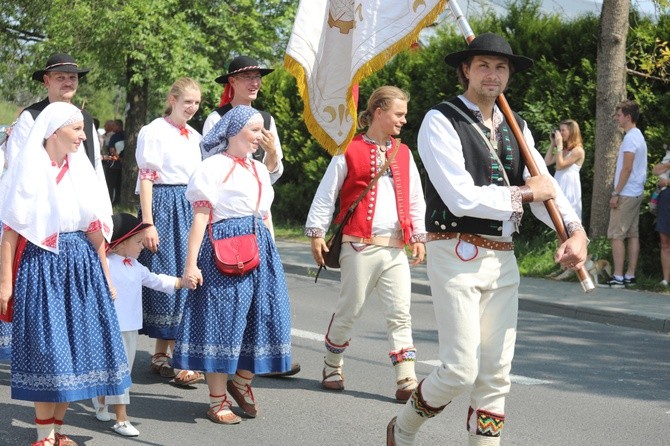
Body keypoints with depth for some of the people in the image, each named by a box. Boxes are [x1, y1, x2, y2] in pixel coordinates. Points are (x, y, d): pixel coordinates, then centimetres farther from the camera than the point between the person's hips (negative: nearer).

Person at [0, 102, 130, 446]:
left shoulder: (81, 170, 10)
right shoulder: (29, 171, -5)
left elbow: (95, 227, 12)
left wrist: (105, 274, 11)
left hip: (82, 265, 5)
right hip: (42, 264, -5)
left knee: (77, 344, 6)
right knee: (46, 347, -4)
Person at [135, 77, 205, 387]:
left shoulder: (194, 136, 14)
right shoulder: (154, 131, -6)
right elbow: (146, 178, -10)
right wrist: (148, 223, -16)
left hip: (190, 209, 7)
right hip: (164, 207, -7)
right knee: (166, 277, -5)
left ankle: (161, 354, 15)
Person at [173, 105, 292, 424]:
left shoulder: (259, 169, 16)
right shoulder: (213, 168, -7)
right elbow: (200, 219, -11)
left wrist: (271, 253, 20)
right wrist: (191, 263, -16)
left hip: (261, 247, 7)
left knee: (264, 315, 5)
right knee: (223, 319, -2)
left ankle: (241, 381, 27)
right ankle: (217, 401, 8)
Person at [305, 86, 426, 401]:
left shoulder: (403, 154, 13)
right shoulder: (350, 151, -2)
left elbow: (416, 200, 19)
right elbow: (326, 195, 1)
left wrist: (419, 236, 14)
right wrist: (316, 233, -2)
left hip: (396, 248, 4)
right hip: (360, 246, -4)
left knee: (400, 315, -2)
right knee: (349, 311, 5)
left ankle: (406, 381, -3)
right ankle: (332, 368, 25)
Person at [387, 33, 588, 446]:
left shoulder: (516, 128, 14)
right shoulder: (441, 122, -8)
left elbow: (545, 186, 4)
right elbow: (462, 198, -17)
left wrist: (575, 230, -14)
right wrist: (523, 193, -7)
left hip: (503, 258, 7)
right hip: (457, 255, -7)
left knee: (496, 374, 8)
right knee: (460, 370, -7)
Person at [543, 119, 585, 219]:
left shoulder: (578, 150, -11)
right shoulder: (564, 149, 14)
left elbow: (560, 165, -15)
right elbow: (547, 162, 11)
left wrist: (559, 145, -14)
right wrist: (553, 144, 9)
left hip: (569, 187, -8)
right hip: (559, 187, 8)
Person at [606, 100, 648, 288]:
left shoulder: (630, 138, -15)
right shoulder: (639, 136, 16)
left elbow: (627, 168, -20)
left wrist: (616, 193, -18)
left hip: (626, 194, -10)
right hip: (637, 193, 10)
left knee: (616, 235, -8)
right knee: (633, 234, 8)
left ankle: (618, 277, -10)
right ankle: (630, 276, 10)